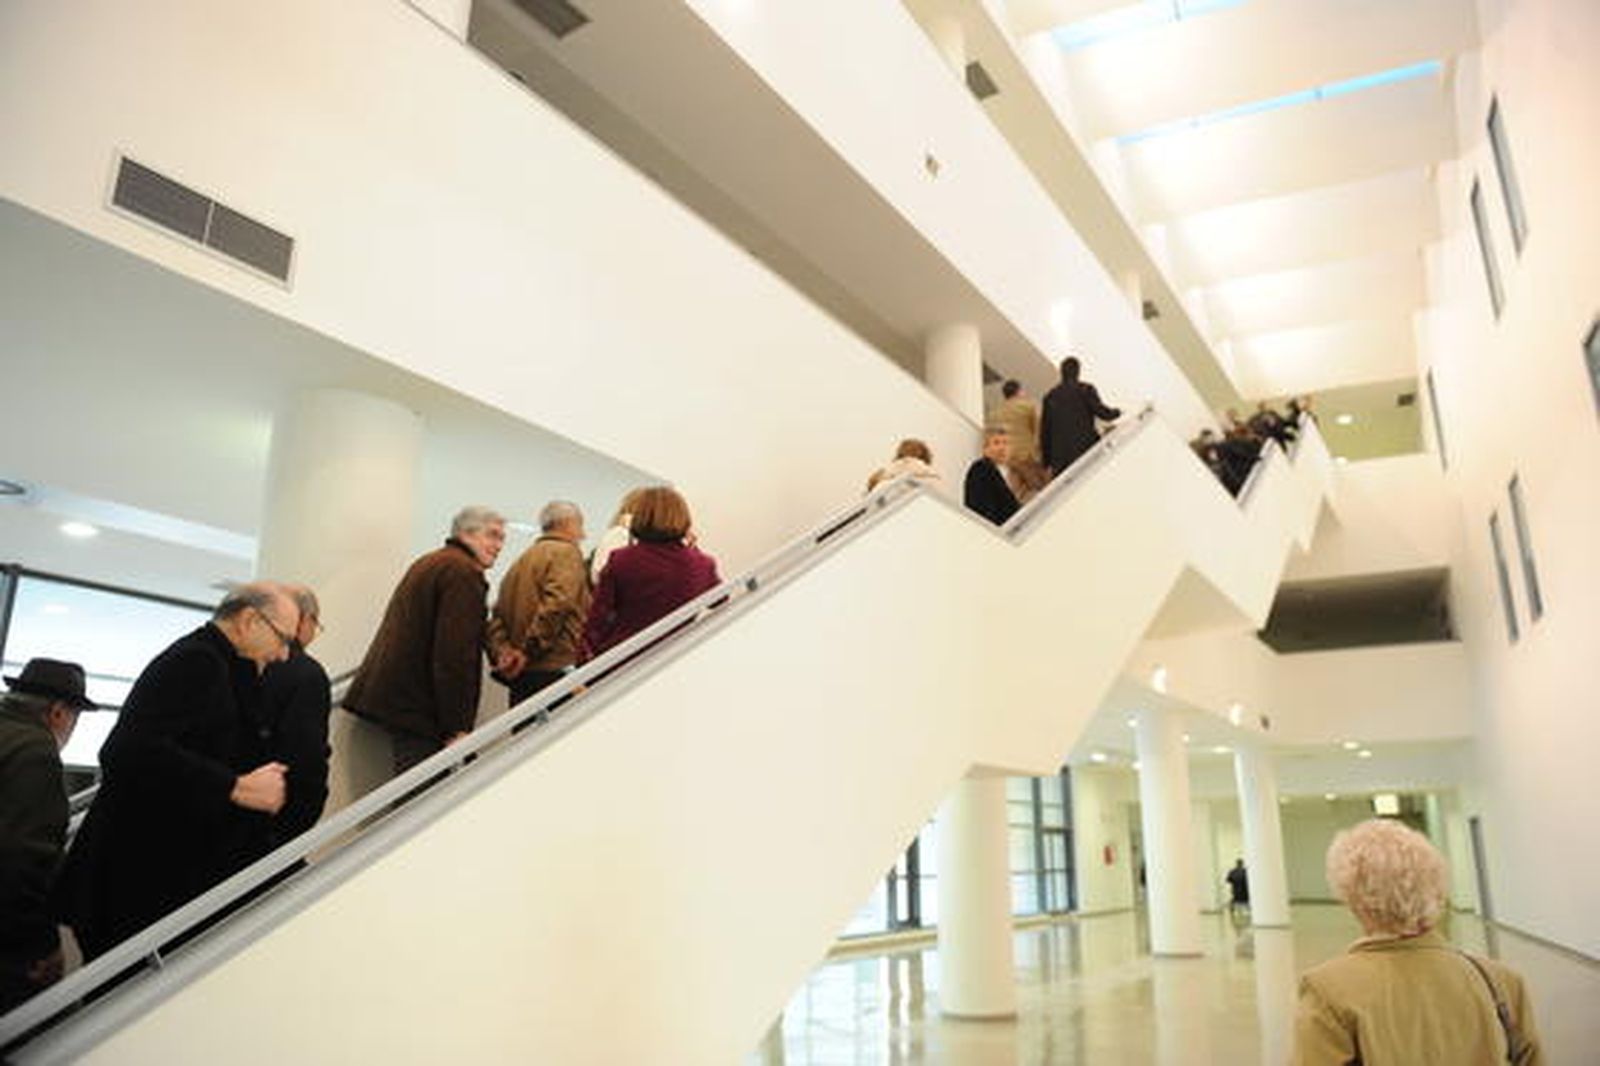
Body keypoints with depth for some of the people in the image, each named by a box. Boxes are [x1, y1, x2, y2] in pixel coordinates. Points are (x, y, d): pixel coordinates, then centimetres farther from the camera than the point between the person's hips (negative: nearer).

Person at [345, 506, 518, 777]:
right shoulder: (462, 572, -13)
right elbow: (455, 654, -20)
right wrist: (457, 728, -19)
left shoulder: (431, 562, 20)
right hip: (417, 704, -11)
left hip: (393, 692, 11)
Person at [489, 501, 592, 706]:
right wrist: (529, 649, -13)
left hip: (521, 674, 8)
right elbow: (555, 605, -19)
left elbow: (497, 617, 14)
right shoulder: (567, 553, -5)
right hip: (556, 670, -8)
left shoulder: (521, 561, 19)